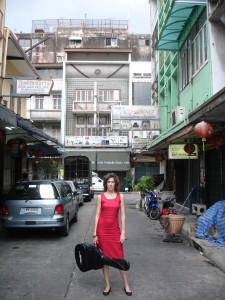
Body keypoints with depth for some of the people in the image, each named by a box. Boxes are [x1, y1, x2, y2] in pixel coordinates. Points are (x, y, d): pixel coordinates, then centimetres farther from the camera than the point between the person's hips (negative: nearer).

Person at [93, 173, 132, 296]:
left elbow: (122, 215, 2)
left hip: (115, 230, 0)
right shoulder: (100, 197, 0)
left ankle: (126, 285, 18)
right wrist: (95, 234, -4)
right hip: (102, 230, 0)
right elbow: (97, 215, 0)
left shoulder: (120, 196, 2)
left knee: (119, 257, 4)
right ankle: (107, 285, 21)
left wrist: (123, 233, -3)